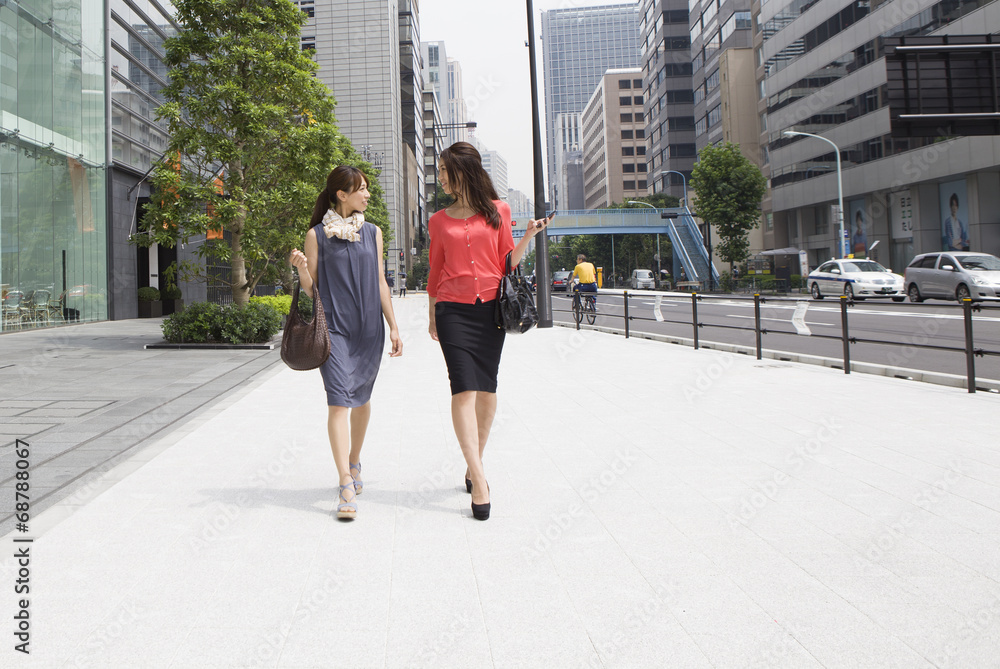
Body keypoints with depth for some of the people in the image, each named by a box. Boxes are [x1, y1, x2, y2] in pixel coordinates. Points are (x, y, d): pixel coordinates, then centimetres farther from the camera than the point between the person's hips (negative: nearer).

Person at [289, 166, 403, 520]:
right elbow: (310, 290, 3)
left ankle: (354, 462, 35)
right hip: (333, 328, -3)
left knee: (361, 400, 13)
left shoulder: (373, 233, 10)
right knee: (339, 400, -12)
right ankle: (346, 486, -12)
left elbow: (380, 282, 12)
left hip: (369, 328, 3)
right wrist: (301, 267, -18)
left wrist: (393, 326, 8)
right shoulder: (317, 235, 1)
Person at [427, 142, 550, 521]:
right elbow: (435, 271, 14)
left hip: (491, 307, 1)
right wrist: (432, 315, 15)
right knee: (464, 389, -12)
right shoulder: (439, 221, 10)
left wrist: (529, 236, -7)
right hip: (454, 309, 0)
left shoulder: (498, 211, 7)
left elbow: (507, 263, 7)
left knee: (486, 389, 6)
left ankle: (474, 464, 24)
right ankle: (478, 478, -13)